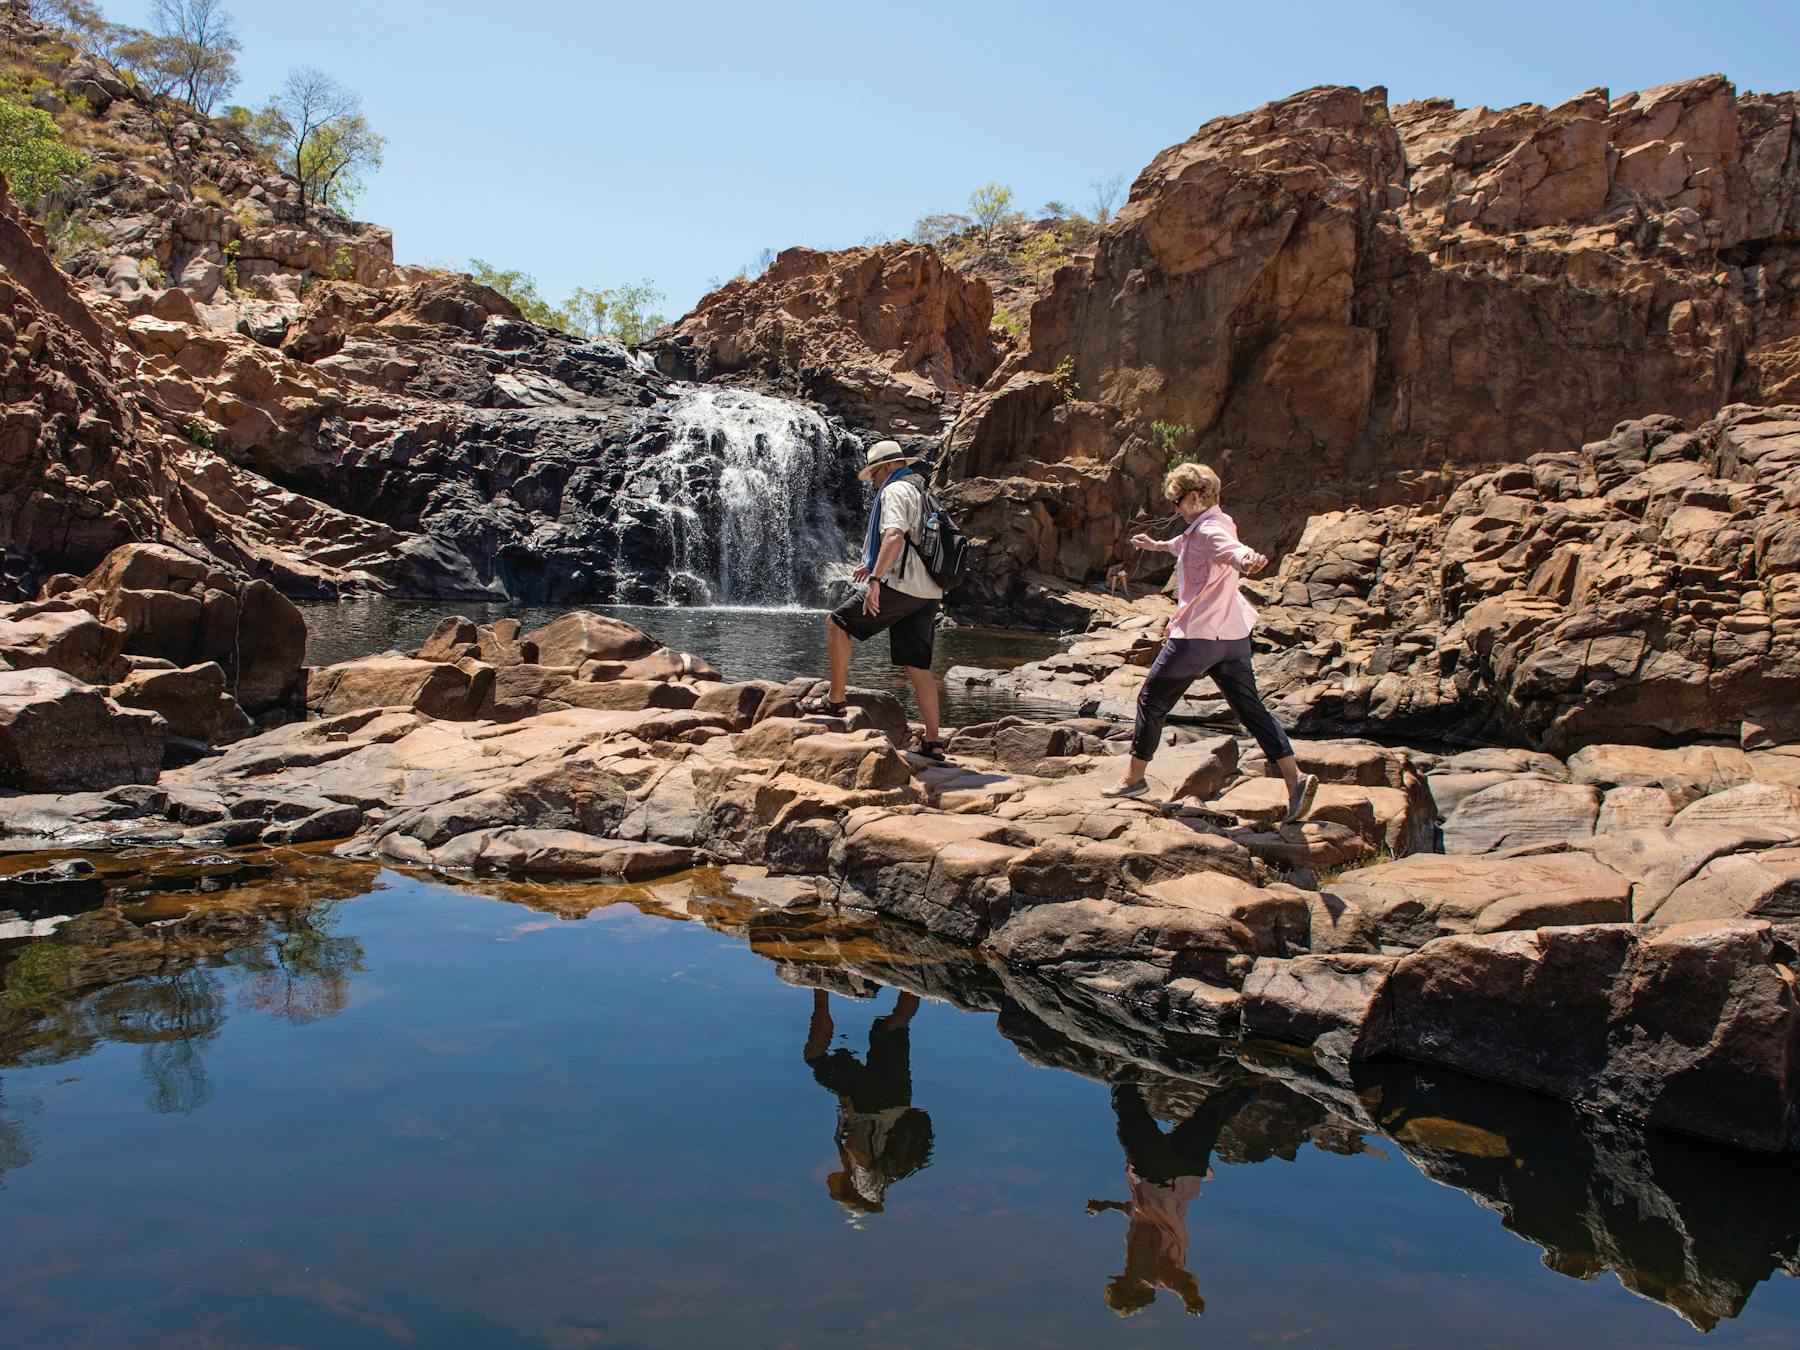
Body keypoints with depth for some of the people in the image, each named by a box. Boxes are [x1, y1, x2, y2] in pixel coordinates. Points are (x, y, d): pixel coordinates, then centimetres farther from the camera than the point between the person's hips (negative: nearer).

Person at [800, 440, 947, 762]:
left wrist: (876, 579, -27)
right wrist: (873, 565, 37)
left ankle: (835, 699, 6)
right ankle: (933, 742, 4)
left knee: (837, 622, 6)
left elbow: (894, 536, -22)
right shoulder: (923, 494, 26)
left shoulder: (895, 490, -4)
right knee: (917, 667, 7)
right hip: (929, 594, 9)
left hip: (900, 587, -9)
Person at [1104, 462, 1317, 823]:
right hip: (1233, 634, 9)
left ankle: (1134, 777, 19)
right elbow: (1185, 545, 40)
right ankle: (1295, 777, -7)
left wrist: (1246, 559, -62)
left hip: (1197, 635, -9)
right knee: (1250, 706, 5)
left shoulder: (1209, 529, -14)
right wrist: (1156, 545, 58)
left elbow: (1231, 548, -39)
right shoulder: (1218, 525, 17)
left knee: (1152, 700, 8)